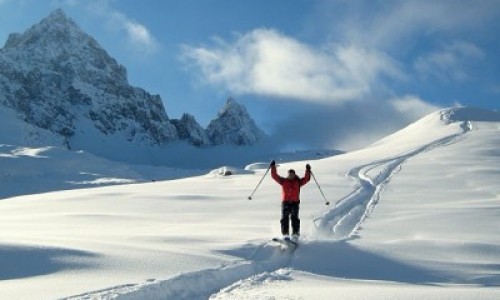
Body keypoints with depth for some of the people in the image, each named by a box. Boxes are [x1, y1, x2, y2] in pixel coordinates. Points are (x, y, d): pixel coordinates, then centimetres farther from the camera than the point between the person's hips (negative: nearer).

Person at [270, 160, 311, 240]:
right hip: (285, 202, 1)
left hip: (295, 202, -1)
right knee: (284, 218, -9)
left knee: (294, 218, -11)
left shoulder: (298, 182, 12)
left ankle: (295, 234, -11)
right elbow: (275, 176, 8)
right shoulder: (283, 181, 13)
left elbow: (306, 179, 3)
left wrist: (308, 171, -8)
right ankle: (285, 234, -11)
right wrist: (273, 168, 0)